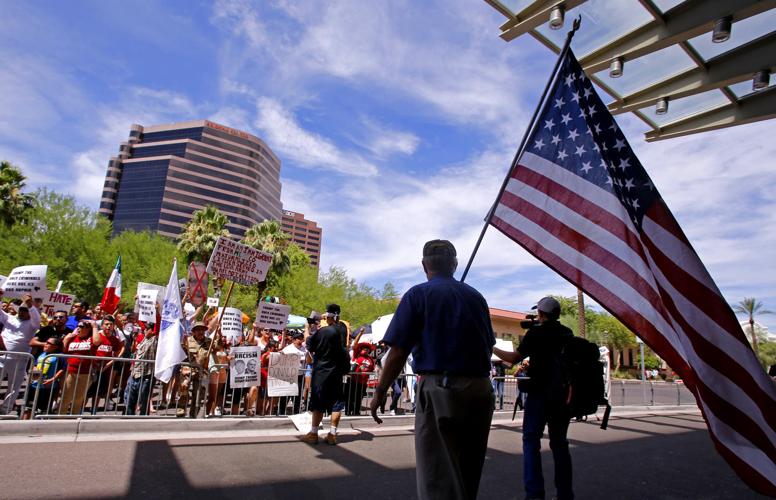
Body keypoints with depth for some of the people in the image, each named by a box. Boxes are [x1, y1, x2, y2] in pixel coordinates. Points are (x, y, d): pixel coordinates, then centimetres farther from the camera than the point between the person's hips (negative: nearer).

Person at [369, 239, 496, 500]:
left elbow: (398, 353, -10)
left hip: (440, 389, -6)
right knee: (468, 474, 20)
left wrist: (379, 394, -1)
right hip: (481, 388, 6)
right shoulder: (476, 296, 12)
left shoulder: (419, 294, -3)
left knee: (439, 477, -1)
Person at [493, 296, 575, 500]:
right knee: (559, 442, 13)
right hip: (562, 394, 6)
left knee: (531, 440, -1)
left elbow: (514, 358, -8)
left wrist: (493, 349, 4)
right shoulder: (567, 334, 7)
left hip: (540, 393, -5)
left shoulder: (536, 332, -9)